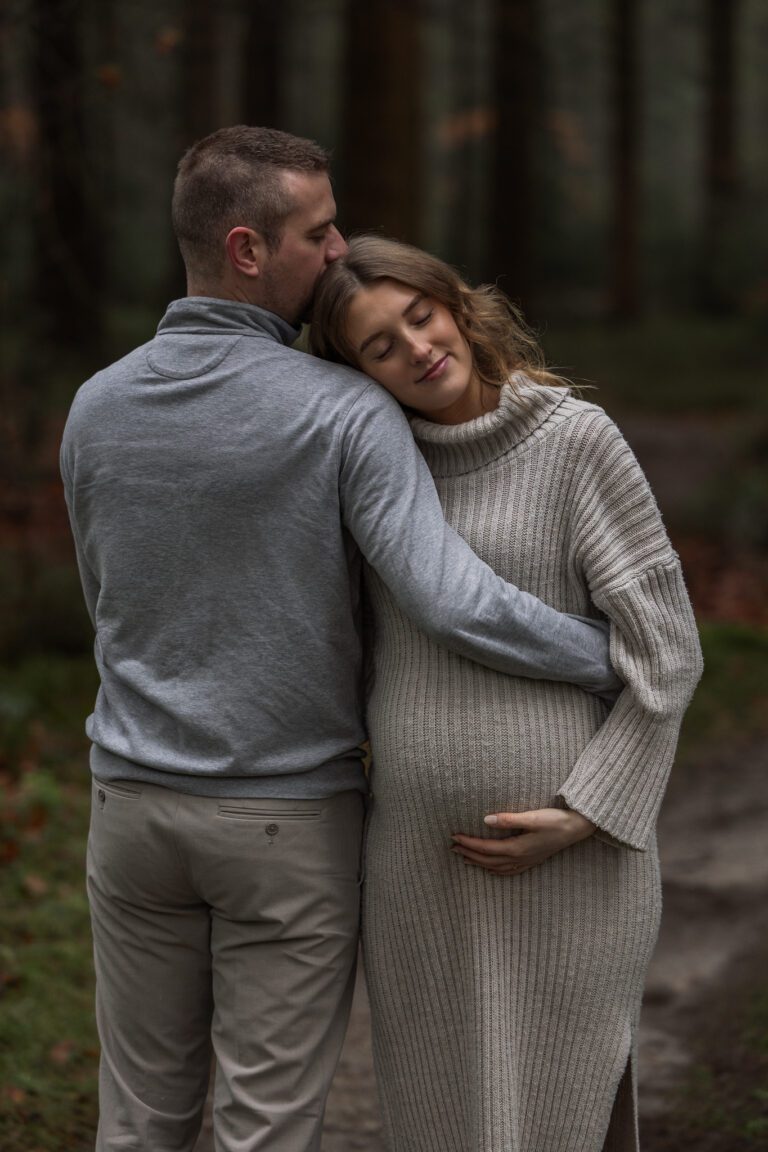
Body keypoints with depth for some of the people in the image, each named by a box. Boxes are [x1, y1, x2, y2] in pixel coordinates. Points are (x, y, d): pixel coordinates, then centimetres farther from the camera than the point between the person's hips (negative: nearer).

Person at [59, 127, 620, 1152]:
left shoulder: (97, 408, -2)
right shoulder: (345, 413, -17)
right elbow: (451, 601, -26)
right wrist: (620, 658, -13)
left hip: (135, 800, 4)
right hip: (291, 825, -4)